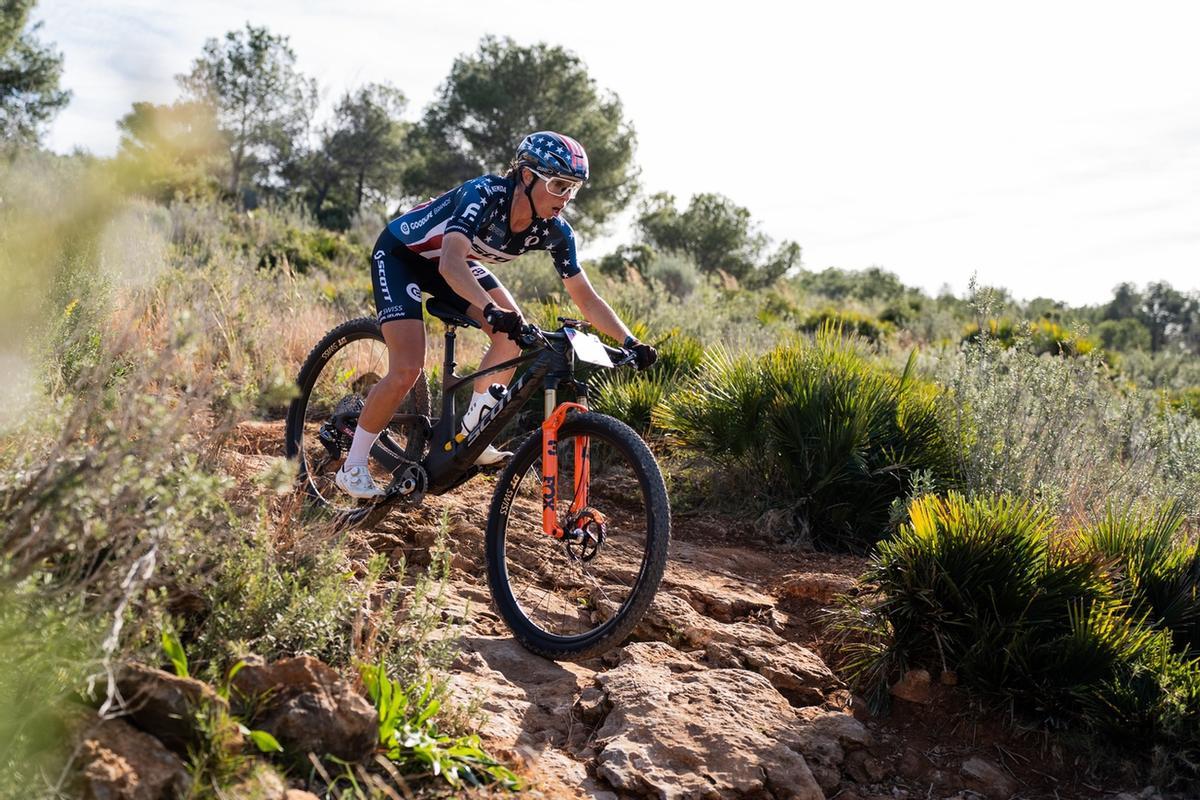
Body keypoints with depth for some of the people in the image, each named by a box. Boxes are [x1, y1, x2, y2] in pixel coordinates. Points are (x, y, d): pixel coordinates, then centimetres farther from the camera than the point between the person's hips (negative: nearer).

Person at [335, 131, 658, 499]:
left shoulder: (554, 231, -17)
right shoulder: (485, 194, -36)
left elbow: (587, 299, -12)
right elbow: (450, 263, -50)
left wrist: (630, 342, -24)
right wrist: (492, 310, -65)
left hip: (449, 261, 6)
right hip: (398, 252, -6)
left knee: (514, 333, -15)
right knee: (407, 370, -19)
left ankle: (469, 433, 0)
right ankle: (352, 468, -3)